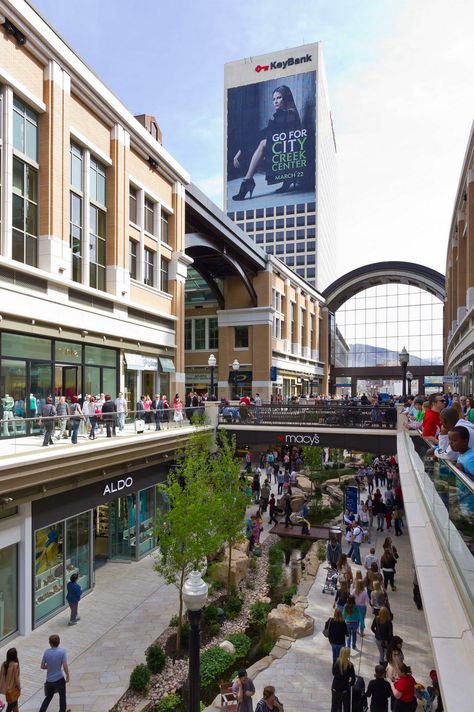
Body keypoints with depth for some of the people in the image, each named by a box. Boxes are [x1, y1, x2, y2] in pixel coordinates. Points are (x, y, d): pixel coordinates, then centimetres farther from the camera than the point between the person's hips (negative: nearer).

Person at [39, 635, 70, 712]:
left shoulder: (46, 652, -10)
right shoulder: (62, 651, -18)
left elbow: (42, 666, -1)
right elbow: (65, 666, -20)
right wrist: (67, 676, -4)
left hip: (49, 680, 3)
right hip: (59, 679, -3)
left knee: (48, 697, 24)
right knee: (62, 696, 20)